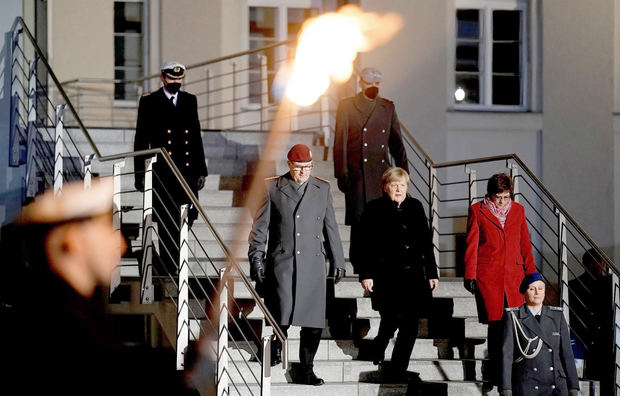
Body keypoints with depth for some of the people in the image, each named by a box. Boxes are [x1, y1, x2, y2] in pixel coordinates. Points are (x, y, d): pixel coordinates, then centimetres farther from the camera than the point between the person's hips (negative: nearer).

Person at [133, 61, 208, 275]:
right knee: (168, 222, -5)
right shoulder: (149, 102, 2)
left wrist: (201, 170, 11)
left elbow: (196, 136, 16)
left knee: (188, 217, 1)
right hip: (162, 171, -4)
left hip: (187, 170, 4)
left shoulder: (189, 101, 14)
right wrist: (140, 173, -2)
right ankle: (169, 270, 2)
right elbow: (141, 139, 2)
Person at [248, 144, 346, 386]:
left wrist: (337, 261, 15)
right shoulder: (273, 188, 4)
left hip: (312, 265, 2)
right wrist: (256, 259, -1)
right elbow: (260, 226, 5)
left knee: (313, 321, -3)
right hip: (281, 263, -2)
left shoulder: (322, 189, 10)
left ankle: (306, 370, 7)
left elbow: (330, 227, 15)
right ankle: (276, 348, 23)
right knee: (281, 314, -7)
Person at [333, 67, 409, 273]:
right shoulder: (347, 106, 4)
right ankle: (359, 261, 4)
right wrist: (342, 173, -7)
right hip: (357, 172, -3)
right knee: (359, 217, -5)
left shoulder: (387, 107, 13)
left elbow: (396, 142, 17)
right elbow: (340, 141, 0)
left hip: (382, 171, 3)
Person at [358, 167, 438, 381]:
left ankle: (397, 369, 9)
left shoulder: (415, 207, 14)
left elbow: (426, 241, 16)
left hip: (413, 275, 4)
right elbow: (366, 245, -1)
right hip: (387, 277, -4)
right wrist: (366, 274, -8)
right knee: (393, 317, -12)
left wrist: (432, 273, 12)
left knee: (410, 323, -1)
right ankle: (379, 346, 21)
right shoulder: (375, 209, 3)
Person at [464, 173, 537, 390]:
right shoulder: (477, 211, 4)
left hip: (514, 274, 3)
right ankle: (495, 372, 6)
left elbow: (525, 245, 17)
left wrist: (531, 274, 14)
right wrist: (470, 275, -3)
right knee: (496, 323, -6)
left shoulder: (517, 210, 12)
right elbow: (471, 245, 4)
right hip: (488, 275, -3)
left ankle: (494, 371, 5)